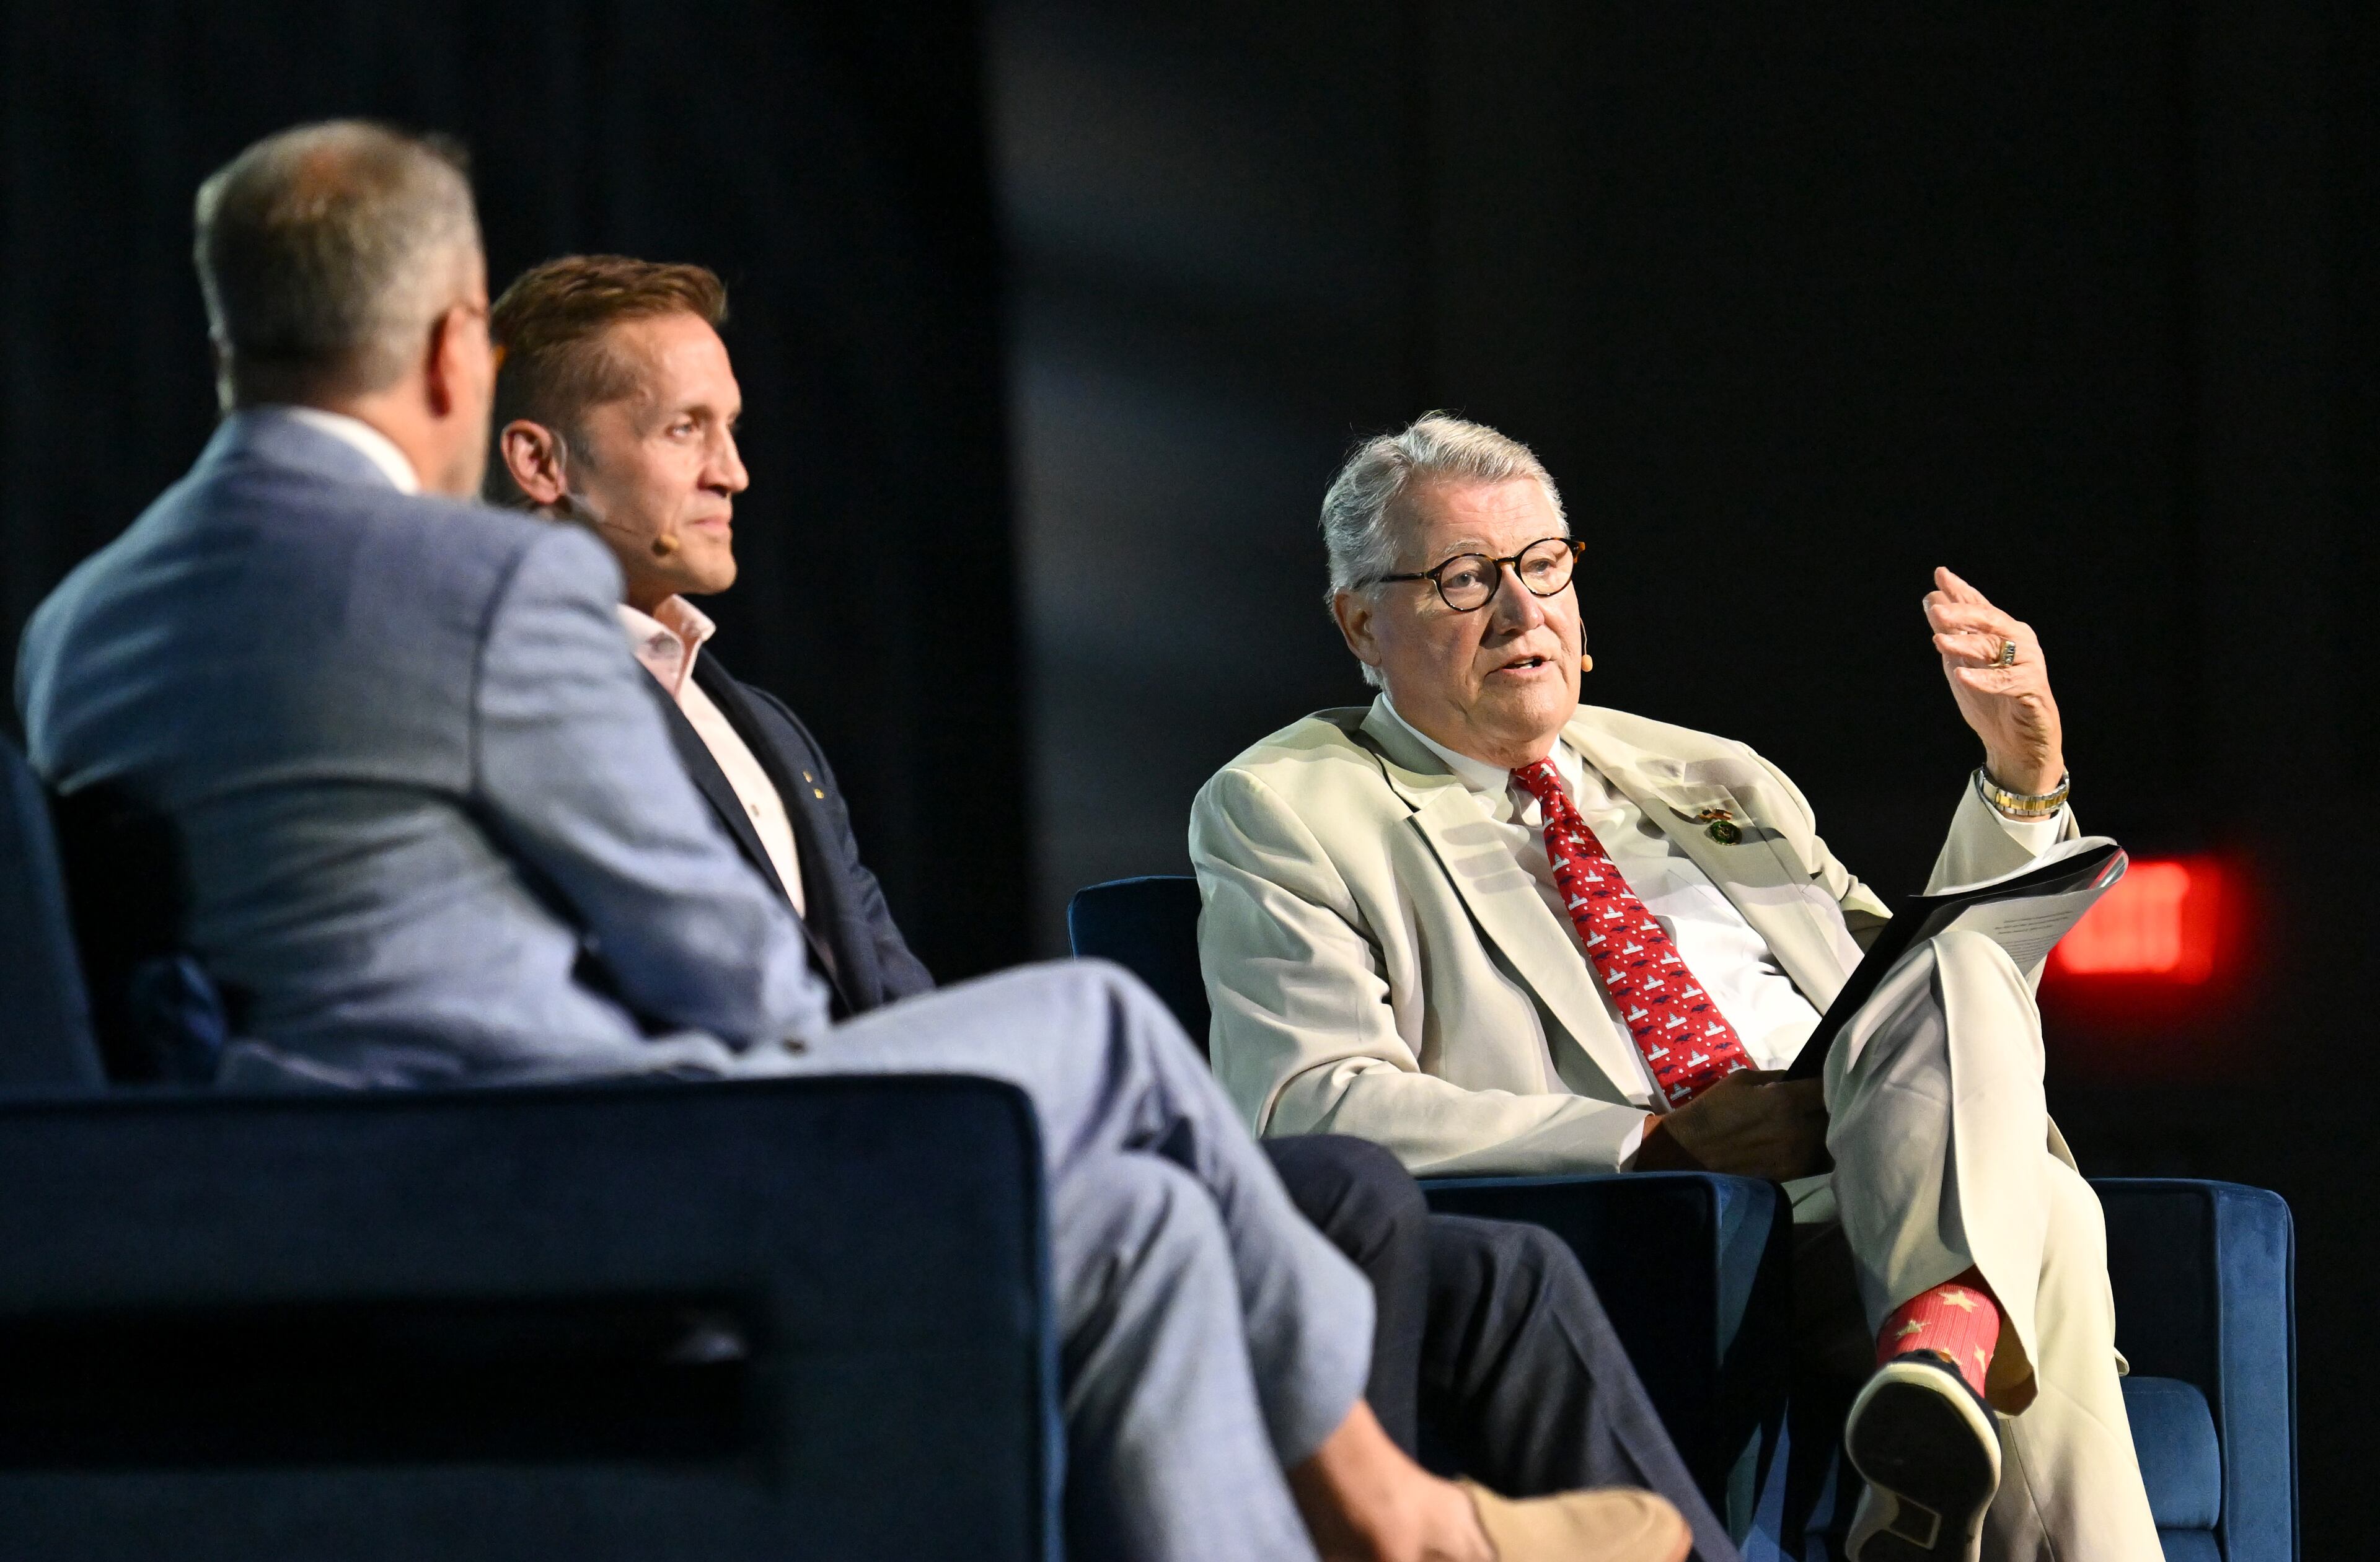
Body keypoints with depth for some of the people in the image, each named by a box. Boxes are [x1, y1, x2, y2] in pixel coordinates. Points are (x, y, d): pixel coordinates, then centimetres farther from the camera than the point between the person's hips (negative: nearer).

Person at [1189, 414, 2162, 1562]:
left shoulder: (1711, 780, 30)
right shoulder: (1284, 812, 12)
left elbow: (1962, 1028, 33)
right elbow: (1308, 1111, -5)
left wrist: (2024, 775, 17)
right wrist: (1660, 1139, -14)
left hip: (1883, 1208, 6)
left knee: (1958, 968, -30)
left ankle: (1944, 1339, -51)